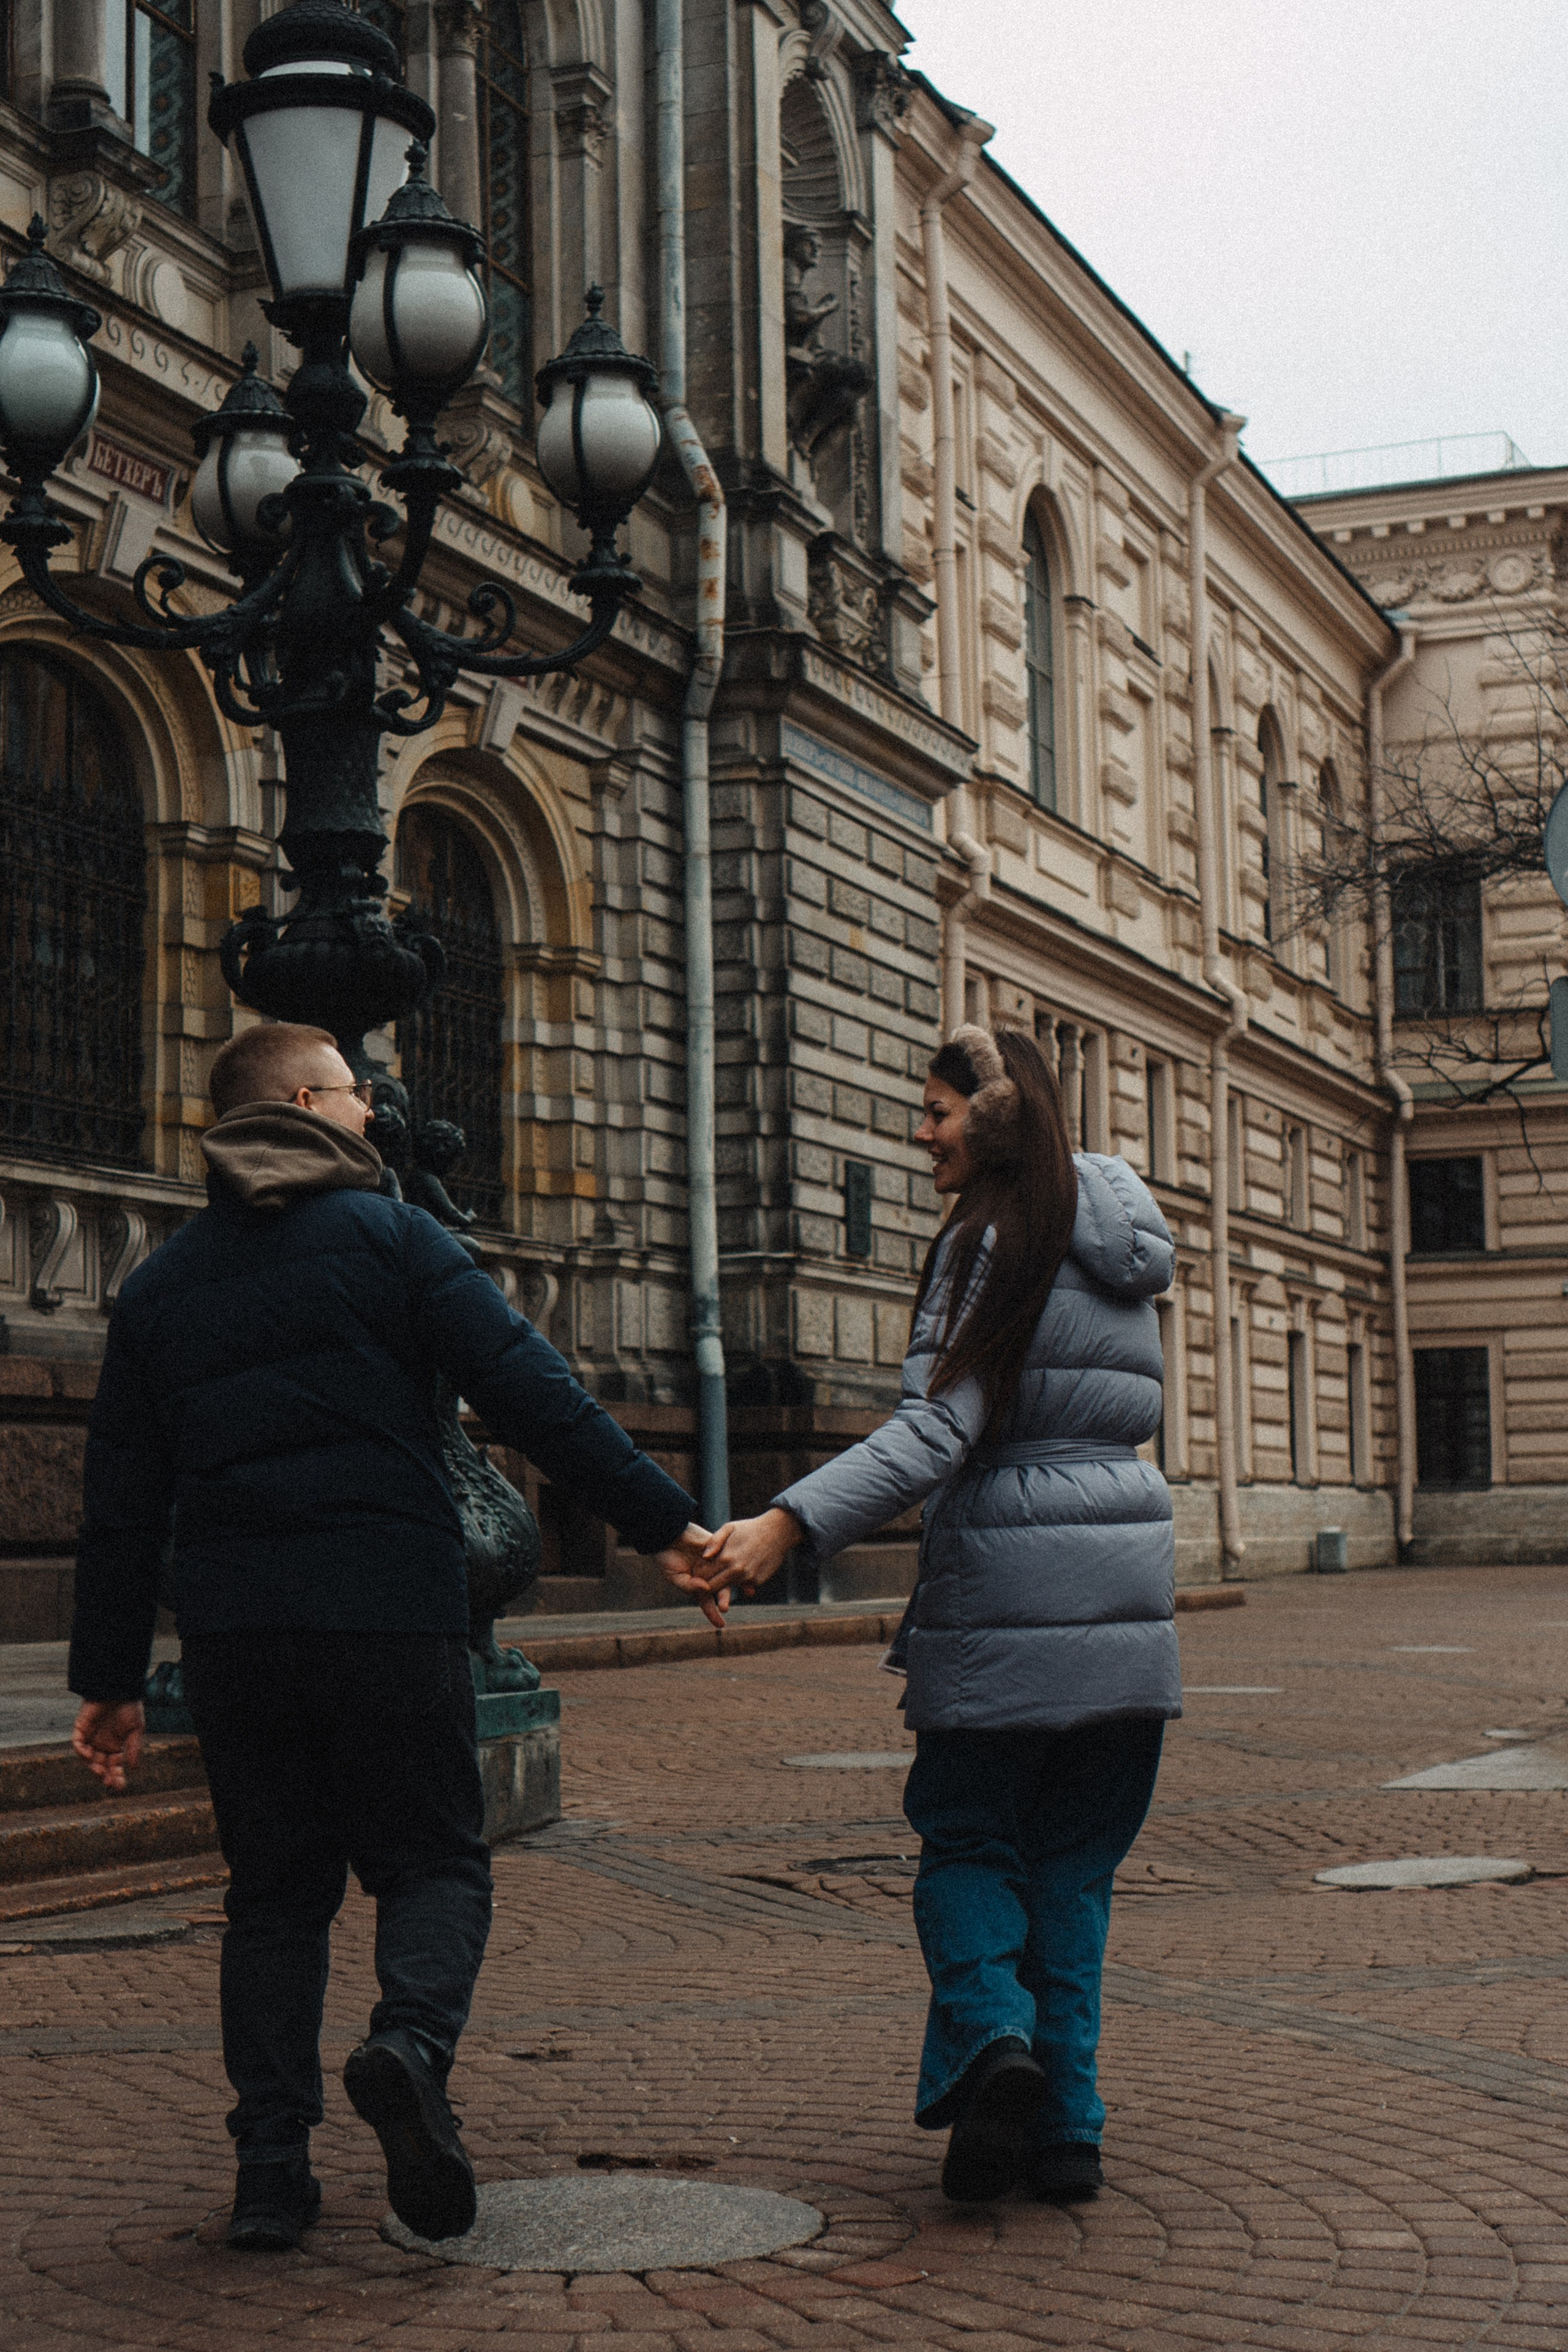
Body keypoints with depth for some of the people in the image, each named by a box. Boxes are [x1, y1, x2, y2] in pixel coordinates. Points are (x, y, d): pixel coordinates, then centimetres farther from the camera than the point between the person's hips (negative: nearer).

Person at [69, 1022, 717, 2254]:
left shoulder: (160, 1285, 14)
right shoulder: (391, 1237, 0)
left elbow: (122, 1501, 13)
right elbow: (535, 1397, -9)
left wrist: (109, 1677, 17)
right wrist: (664, 1521, -7)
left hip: (233, 1631, 4)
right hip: (391, 1614, -4)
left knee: (275, 1889, 12)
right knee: (434, 1860, 6)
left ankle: (272, 2164, 4)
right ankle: (412, 2042, -22)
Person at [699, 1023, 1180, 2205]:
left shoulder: (994, 1241, -8)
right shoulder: (1123, 1251, 15)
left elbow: (937, 1430, -20)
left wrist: (789, 1524, -27)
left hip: (1007, 1597, -6)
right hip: (1132, 1600, 6)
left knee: (966, 1843, 8)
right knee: (1076, 1864, 11)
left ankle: (989, 2038, -14)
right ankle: (1067, 2124, 7)